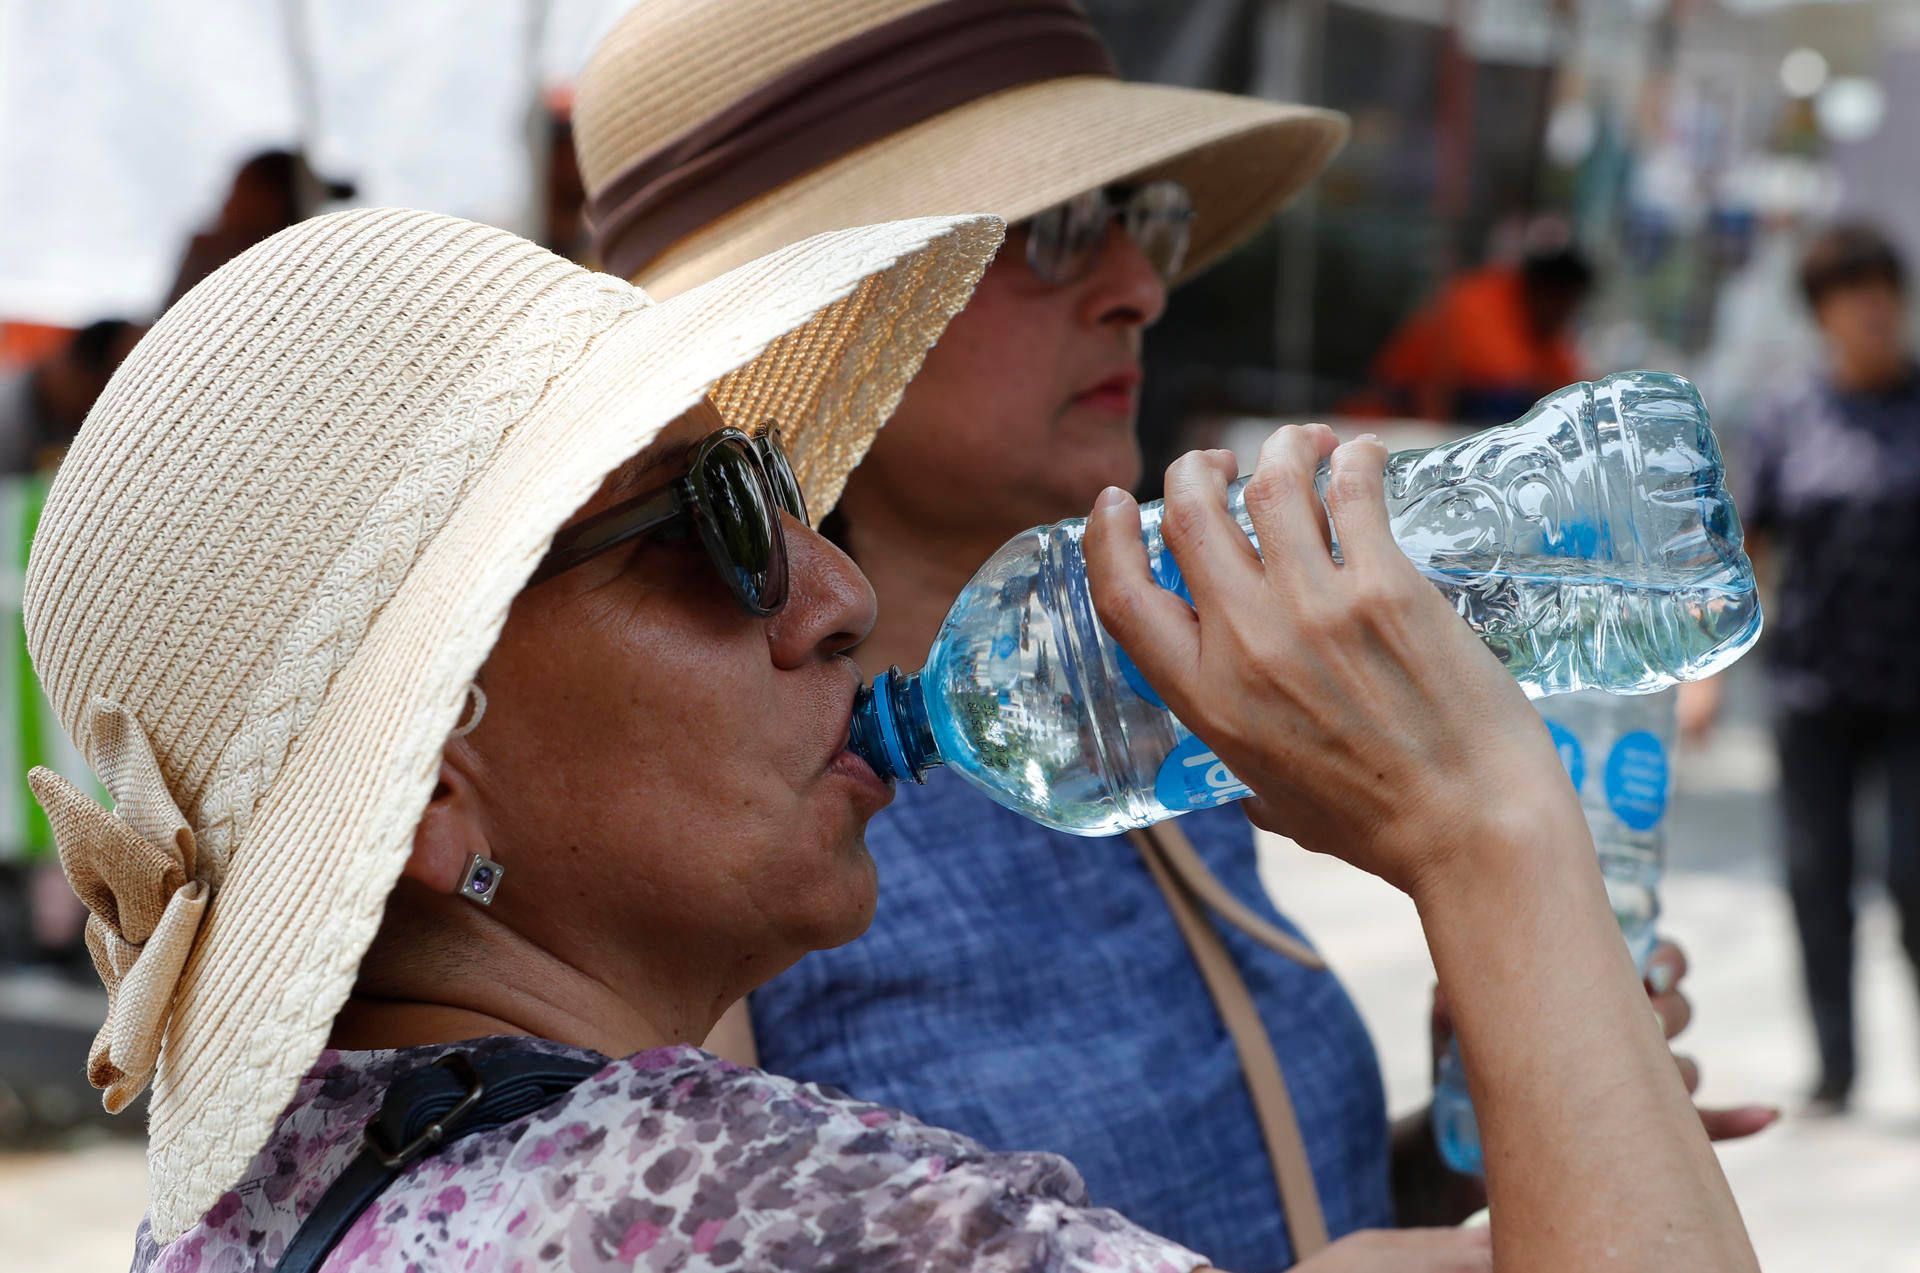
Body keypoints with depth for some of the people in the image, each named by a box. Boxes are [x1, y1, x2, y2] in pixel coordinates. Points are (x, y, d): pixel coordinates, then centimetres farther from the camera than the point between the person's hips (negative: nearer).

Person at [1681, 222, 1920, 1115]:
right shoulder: (1788, 420, 5)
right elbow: (1744, 551, 10)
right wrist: (1705, 673, 4)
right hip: (1813, 683, 2)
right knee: (1816, 874, 3)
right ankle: (1834, 1066, 15)